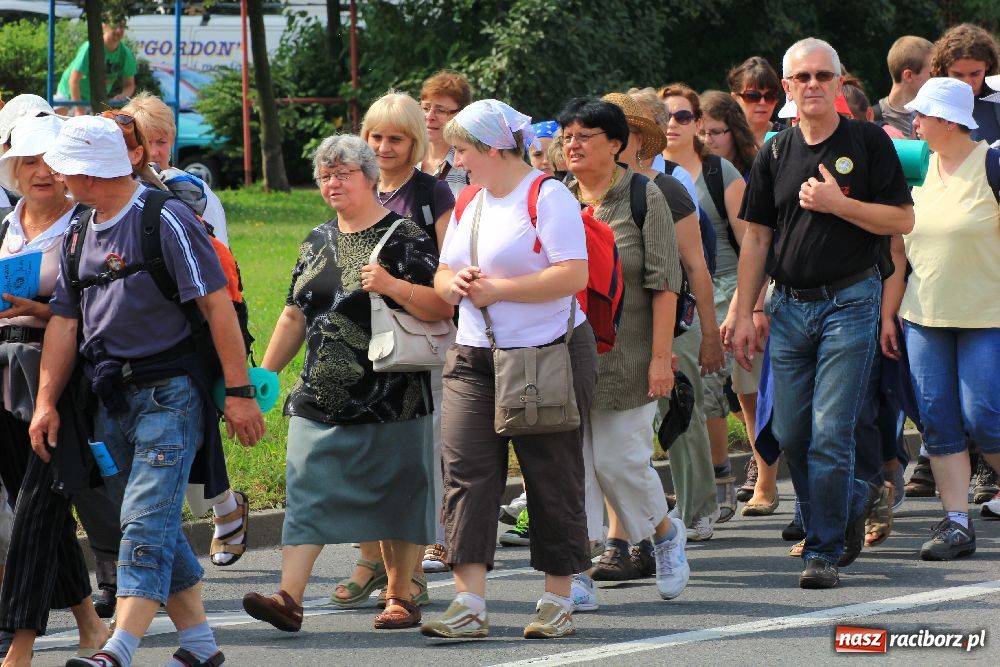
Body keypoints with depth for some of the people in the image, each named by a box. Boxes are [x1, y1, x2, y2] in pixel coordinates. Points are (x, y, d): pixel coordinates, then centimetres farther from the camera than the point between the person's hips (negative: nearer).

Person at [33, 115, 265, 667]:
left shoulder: (166, 219, -11)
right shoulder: (80, 234, 12)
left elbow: (218, 305, -13)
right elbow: (64, 320, 15)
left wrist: (239, 392, -16)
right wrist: (46, 402, 8)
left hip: (171, 393, -8)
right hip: (111, 401, 8)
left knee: (146, 520, -14)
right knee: (151, 528, 10)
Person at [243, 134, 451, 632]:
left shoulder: (403, 236, -3)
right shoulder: (318, 241, 16)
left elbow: (441, 307, -10)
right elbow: (295, 316, 21)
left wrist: (393, 286, -24)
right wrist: (264, 374, 19)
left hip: (390, 398, -5)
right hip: (320, 395, 5)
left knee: (393, 494, 2)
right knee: (307, 488, -5)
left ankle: (401, 594, 14)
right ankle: (289, 598, -13)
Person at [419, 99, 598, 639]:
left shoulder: (548, 196, -9)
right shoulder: (469, 203, 16)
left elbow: (573, 275, -19)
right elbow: (442, 276, 21)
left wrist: (497, 289, -18)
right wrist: (453, 283, -3)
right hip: (474, 356, 7)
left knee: (551, 479, 1)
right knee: (466, 472, -5)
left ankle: (558, 601, 12)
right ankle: (469, 604, -9)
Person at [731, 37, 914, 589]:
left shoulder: (867, 142, -2)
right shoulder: (774, 154, 9)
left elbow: (902, 220, -5)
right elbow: (756, 237, 11)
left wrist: (837, 203, -16)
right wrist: (743, 315, 7)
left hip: (850, 301, -5)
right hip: (789, 305, 5)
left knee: (830, 433, -8)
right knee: (791, 435, 7)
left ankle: (824, 550, 0)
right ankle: (853, 500, 31)